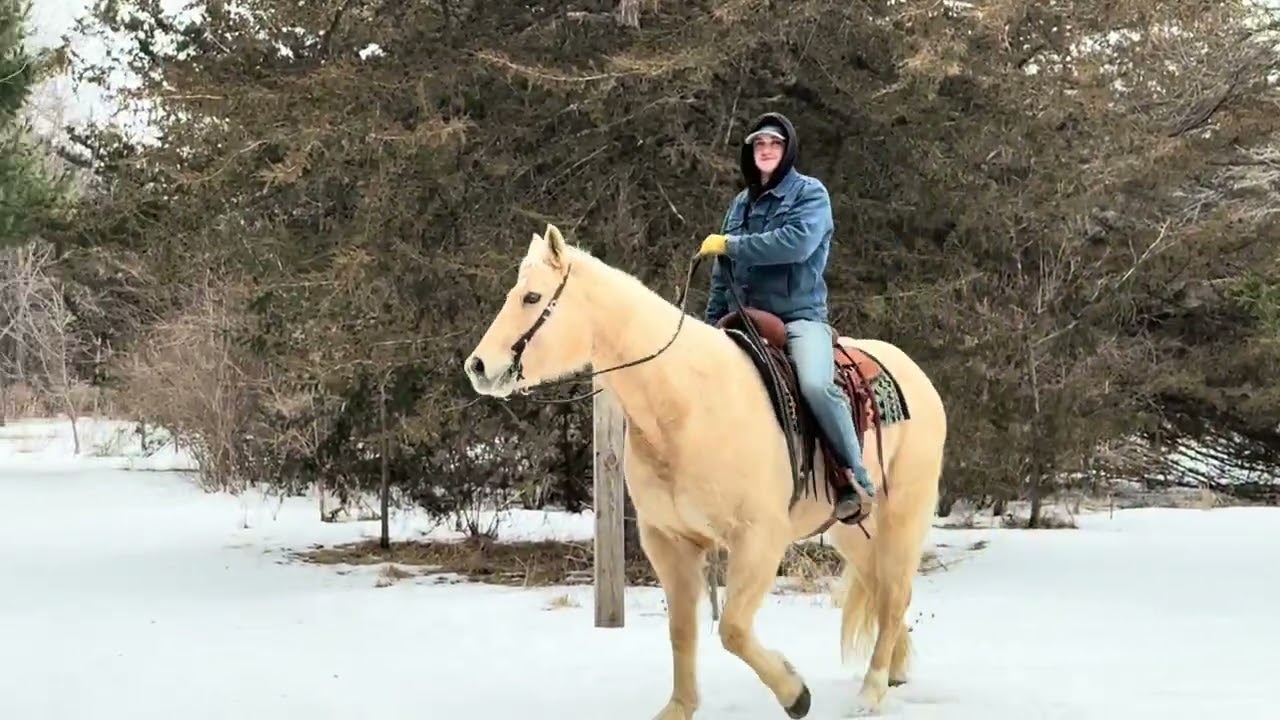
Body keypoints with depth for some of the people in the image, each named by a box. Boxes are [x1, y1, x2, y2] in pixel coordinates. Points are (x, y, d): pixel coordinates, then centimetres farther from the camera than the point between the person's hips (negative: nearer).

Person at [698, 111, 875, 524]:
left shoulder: (810, 194, 0)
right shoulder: (741, 204, 18)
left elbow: (796, 241, -20)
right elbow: (723, 273, 23)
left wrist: (730, 245, -15)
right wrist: (712, 323, 15)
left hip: (799, 315, -6)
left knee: (815, 385, -32)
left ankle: (856, 478, -20)